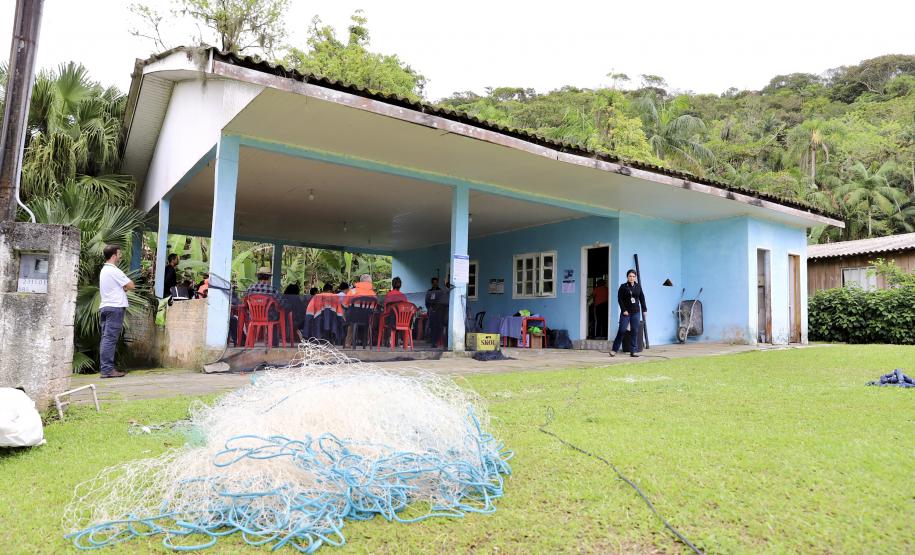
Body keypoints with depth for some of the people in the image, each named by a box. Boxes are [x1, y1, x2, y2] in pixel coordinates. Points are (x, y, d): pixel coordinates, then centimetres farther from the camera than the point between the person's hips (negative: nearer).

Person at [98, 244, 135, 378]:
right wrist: (125, 287, 10)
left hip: (104, 306, 10)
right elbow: (131, 285, -10)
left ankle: (105, 368, 9)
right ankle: (107, 369, -11)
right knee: (110, 338, -10)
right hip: (115, 307, -10)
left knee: (106, 338, 8)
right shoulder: (114, 271, -10)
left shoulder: (104, 270, 20)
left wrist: (122, 288, 4)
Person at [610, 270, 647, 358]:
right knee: (622, 330, -7)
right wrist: (624, 310, -11)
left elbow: (642, 298, 12)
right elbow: (620, 299, -4)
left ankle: (633, 351, 8)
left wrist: (644, 309, 7)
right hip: (626, 312, -3)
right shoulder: (623, 287, -1)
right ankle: (614, 349, 3)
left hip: (636, 312, 3)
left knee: (635, 331, 2)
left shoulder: (638, 287, 8)